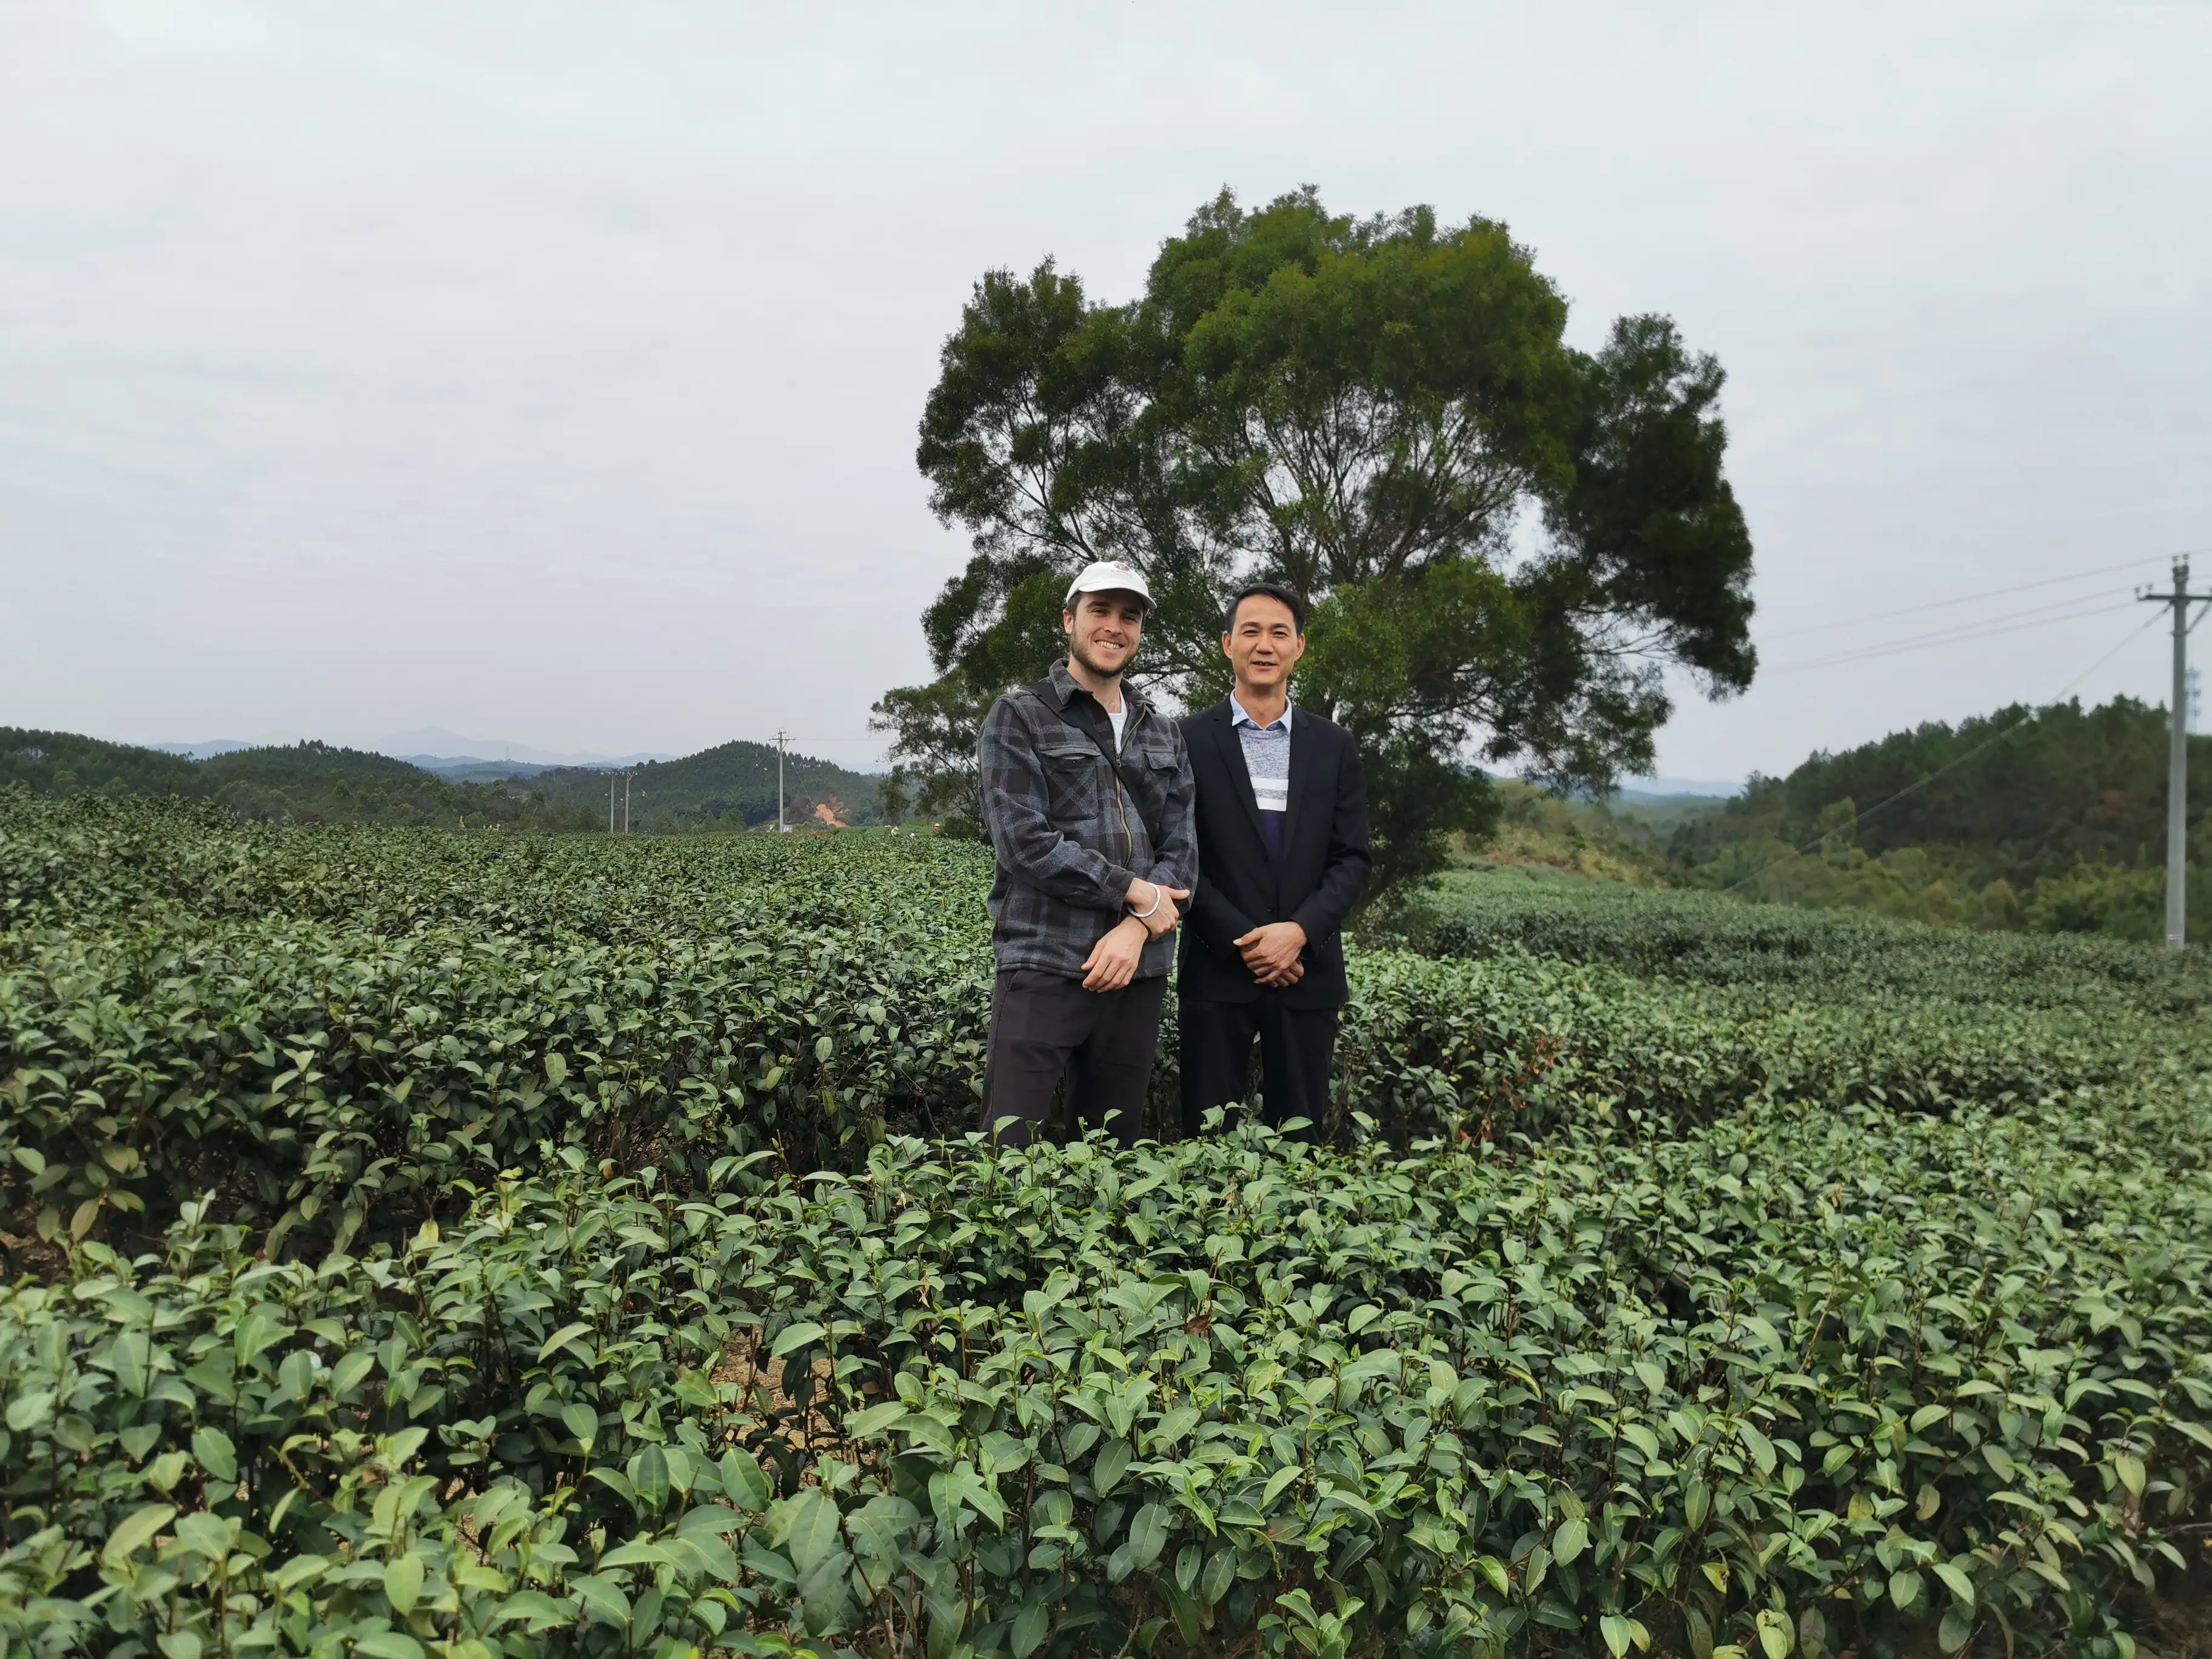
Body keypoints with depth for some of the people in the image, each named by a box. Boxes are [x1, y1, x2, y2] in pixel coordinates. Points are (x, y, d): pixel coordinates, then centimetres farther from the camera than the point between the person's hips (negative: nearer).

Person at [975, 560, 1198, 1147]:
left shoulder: (1163, 735, 17)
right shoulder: (1020, 717, 1)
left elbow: (1182, 849, 9)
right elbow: (1023, 840, -10)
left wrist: (1136, 929, -9)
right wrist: (1134, 892, -9)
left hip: (1138, 970, 5)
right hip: (1043, 969, -5)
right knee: (1008, 1150, -8)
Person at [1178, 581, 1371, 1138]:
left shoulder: (1334, 746, 9)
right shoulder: (1189, 740, 1)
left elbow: (1354, 857, 5)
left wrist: (1300, 931, -11)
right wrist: (1241, 941, -11)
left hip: (1308, 971, 2)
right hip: (1218, 969, -2)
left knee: (1299, 1135, 8)